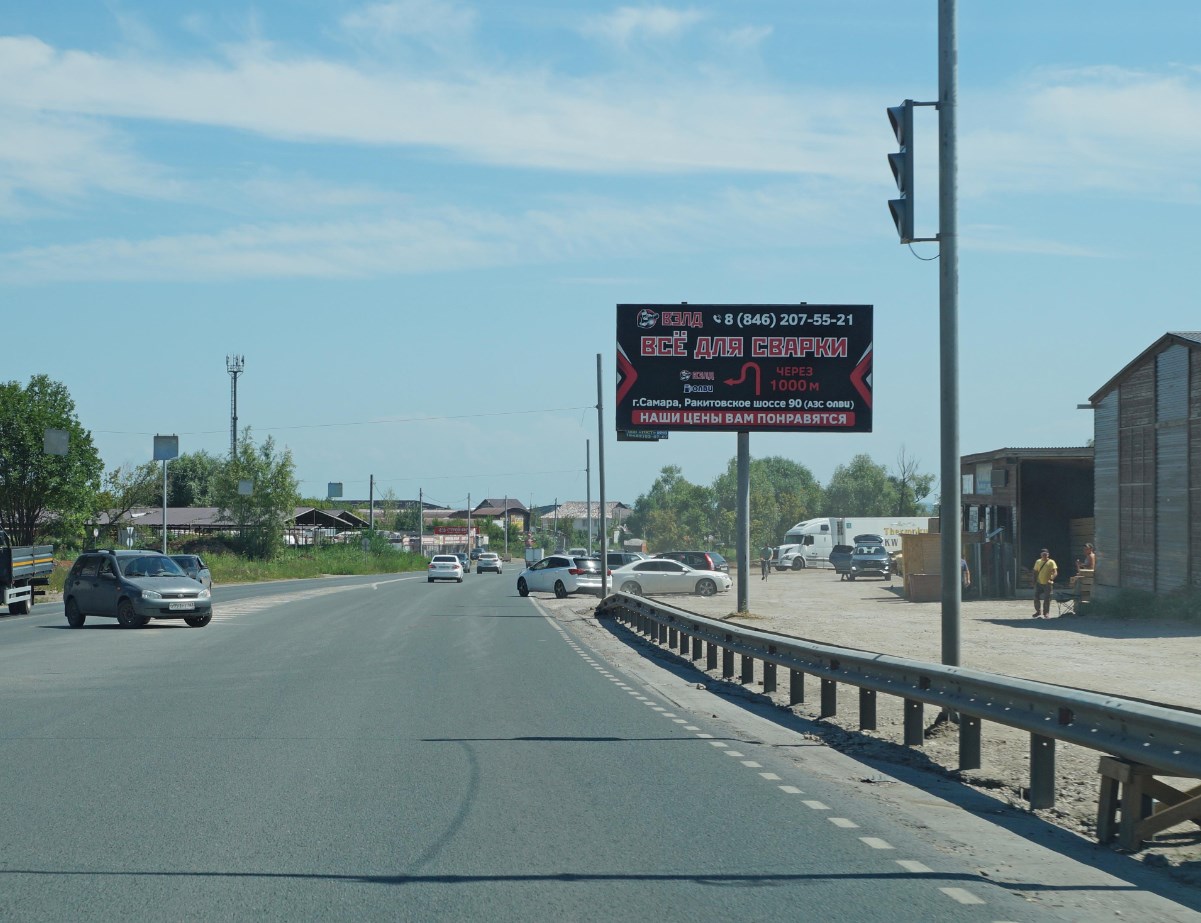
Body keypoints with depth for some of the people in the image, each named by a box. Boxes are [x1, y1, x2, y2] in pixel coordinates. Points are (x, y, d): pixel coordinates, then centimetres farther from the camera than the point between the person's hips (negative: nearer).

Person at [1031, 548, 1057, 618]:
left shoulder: (1051, 562, -5)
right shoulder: (1038, 562, 9)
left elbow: (1055, 573, -13)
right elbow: (1035, 572, 16)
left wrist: (1051, 579, -29)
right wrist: (1035, 581, 6)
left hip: (1047, 584, -4)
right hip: (1039, 583, 4)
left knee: (1047, 599, -2)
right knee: (1036, 597, 0)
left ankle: (1046, 613, 9)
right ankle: (1038, 612, 15)